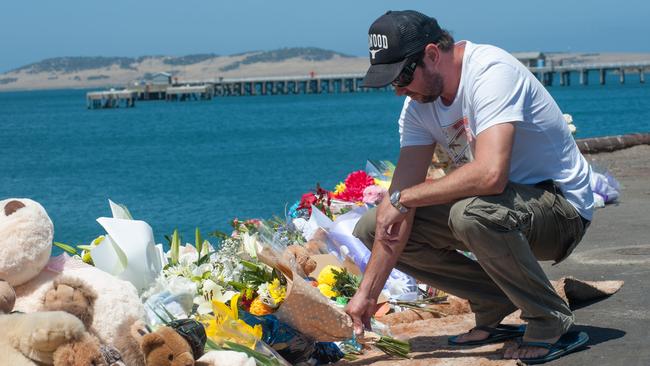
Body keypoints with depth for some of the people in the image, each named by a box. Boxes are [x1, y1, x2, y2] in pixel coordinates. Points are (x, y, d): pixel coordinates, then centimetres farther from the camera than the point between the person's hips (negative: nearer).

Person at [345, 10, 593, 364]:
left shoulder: (491, 72, -25)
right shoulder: (418, 104, -1)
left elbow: (490, 174, -40)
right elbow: (402, 200, -4)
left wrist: (401, 198, -28)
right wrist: (367, 292, -10)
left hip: (561, 206, -8)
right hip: (495, 203, 8)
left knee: (471, 212, -40)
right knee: (371, 227, -3)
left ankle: (552, 324, -16)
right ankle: (495, 307, 4)